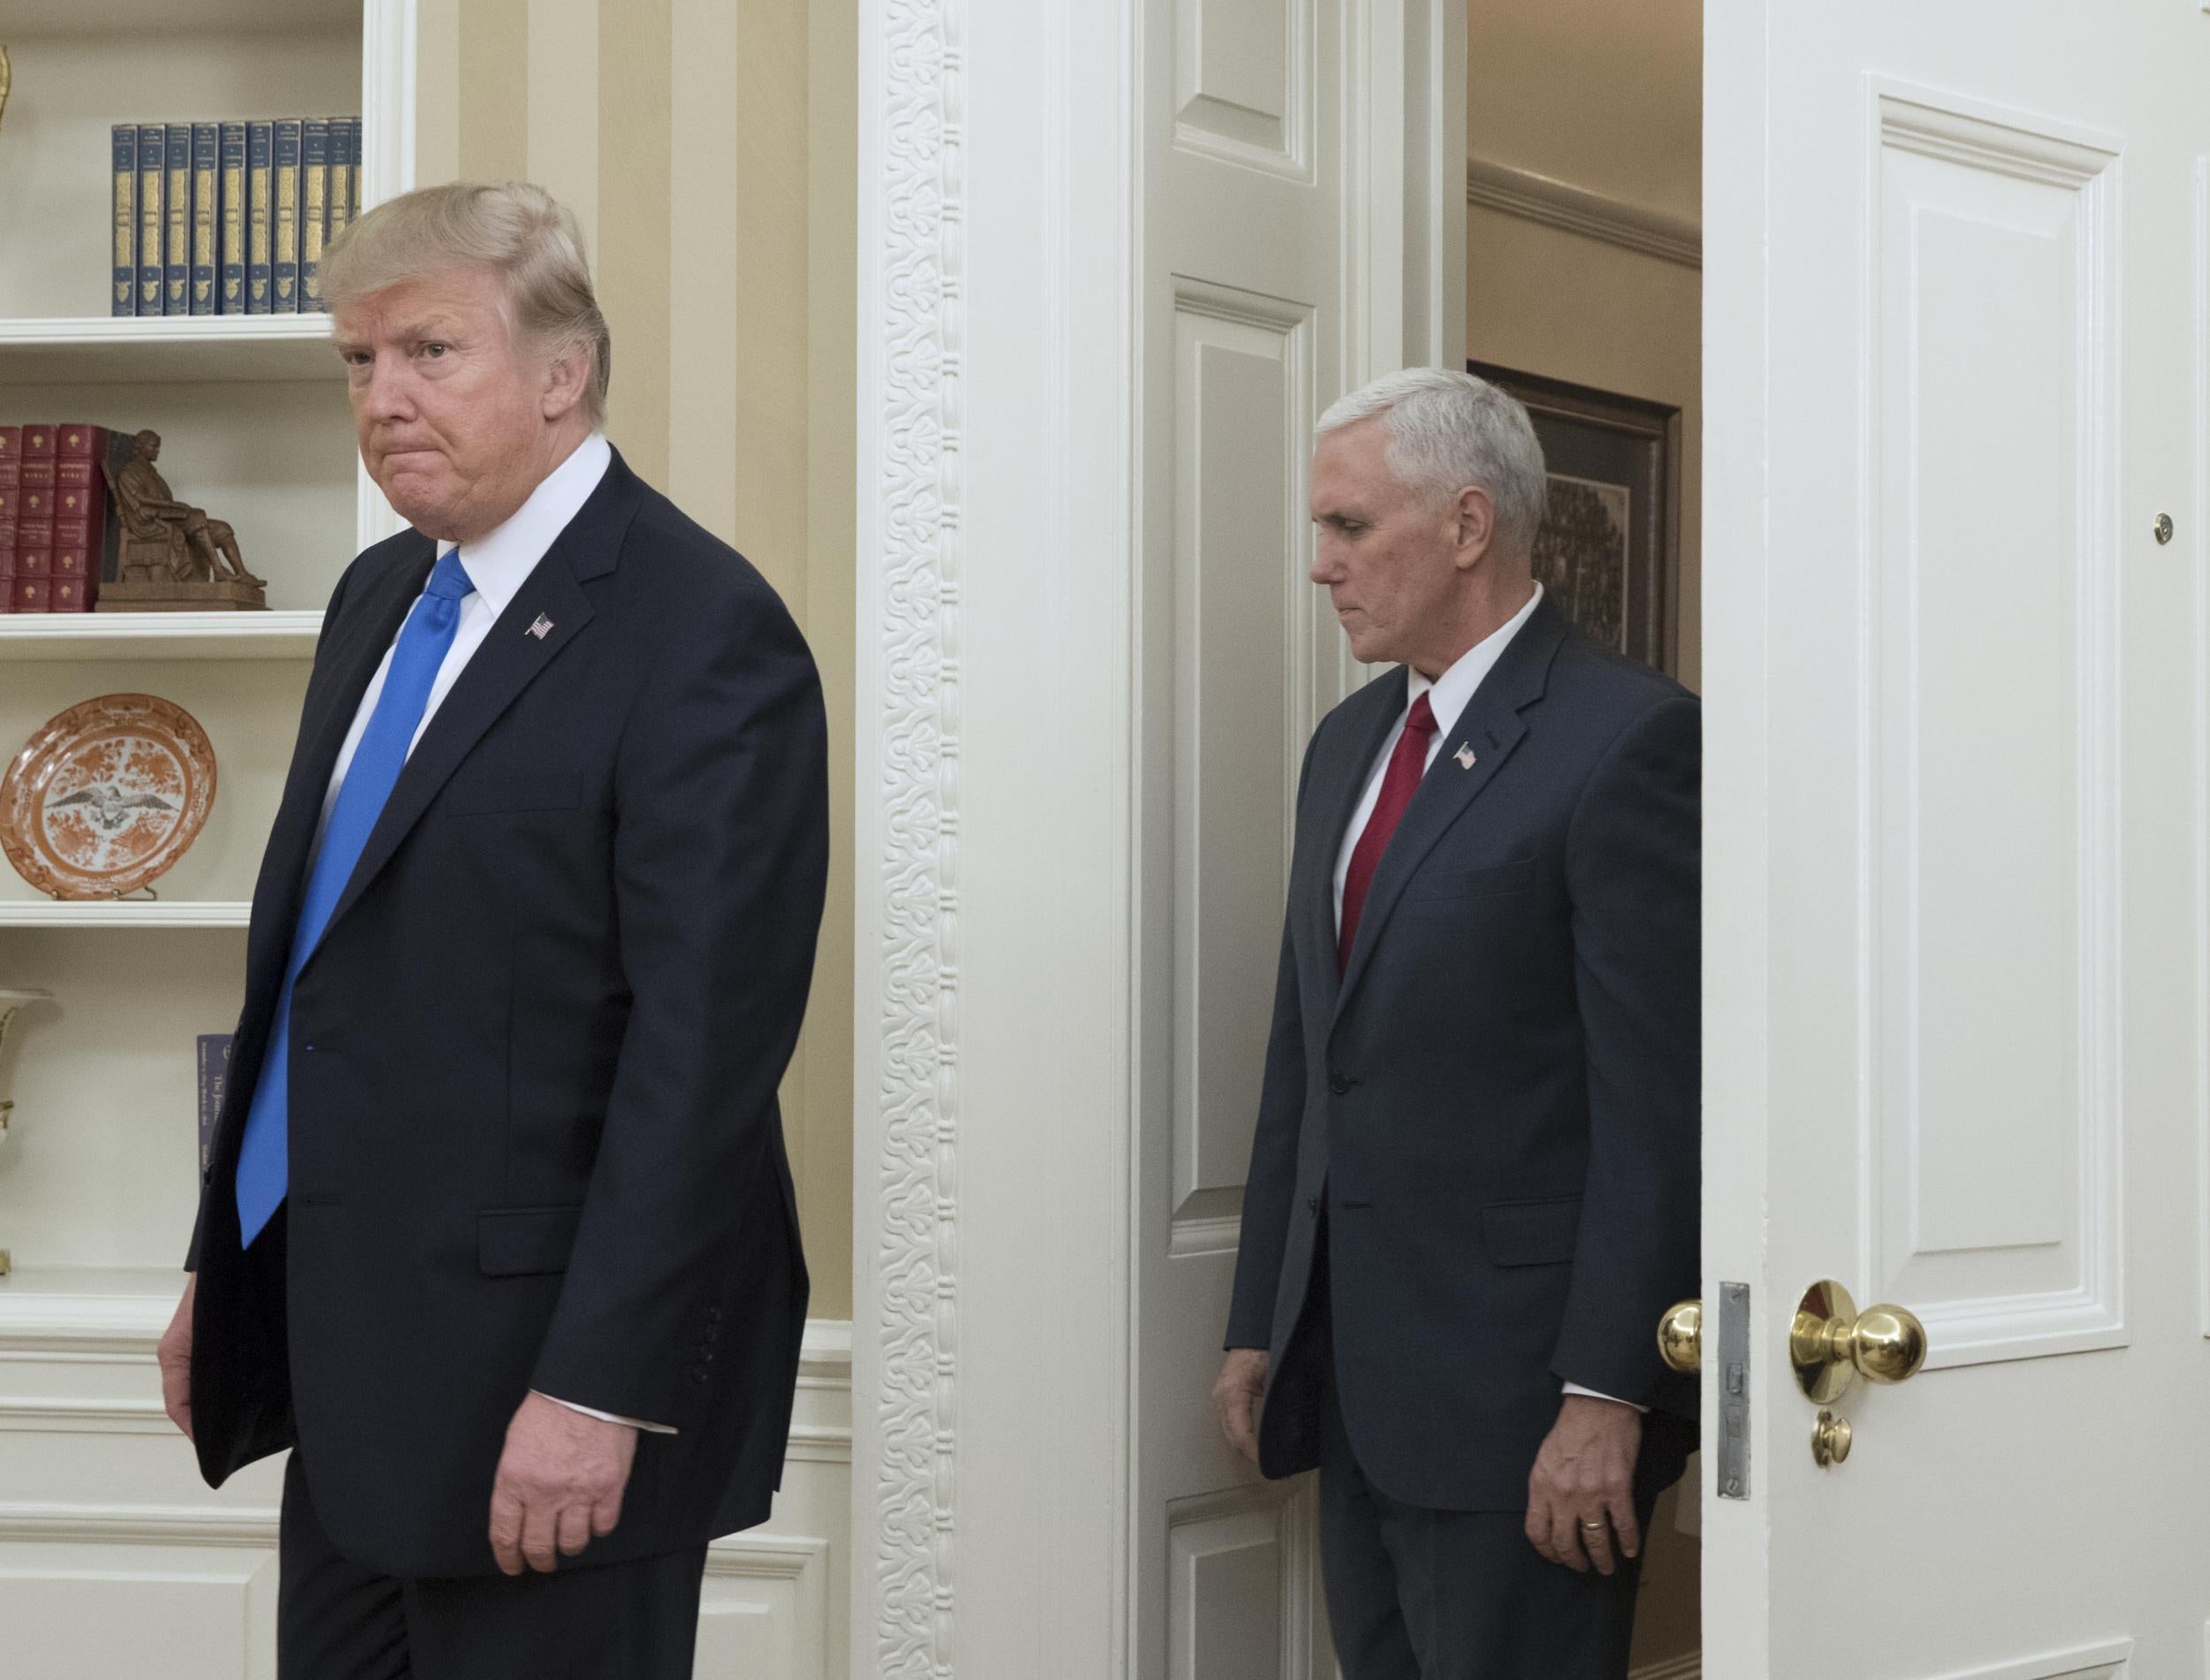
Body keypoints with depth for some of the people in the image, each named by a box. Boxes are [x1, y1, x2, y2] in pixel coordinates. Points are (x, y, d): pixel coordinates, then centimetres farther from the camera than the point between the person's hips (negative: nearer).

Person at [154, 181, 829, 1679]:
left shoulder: (707, 635, -15)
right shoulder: (381, 597, 13)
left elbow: (703, 1041, -20)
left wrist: (600, 1388, -22)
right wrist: (227, 1269, 16)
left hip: (539, 1362, -8)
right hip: (356, 1349, 8)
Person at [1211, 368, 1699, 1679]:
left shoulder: (1629, 738, -11)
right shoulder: (1349, 744, 15)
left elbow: (1659, 1101, -16)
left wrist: (1606, 1397, -19)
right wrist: (1262, 1326, 16)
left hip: (1515, 1394, -8)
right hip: (1360, 1387, 8)